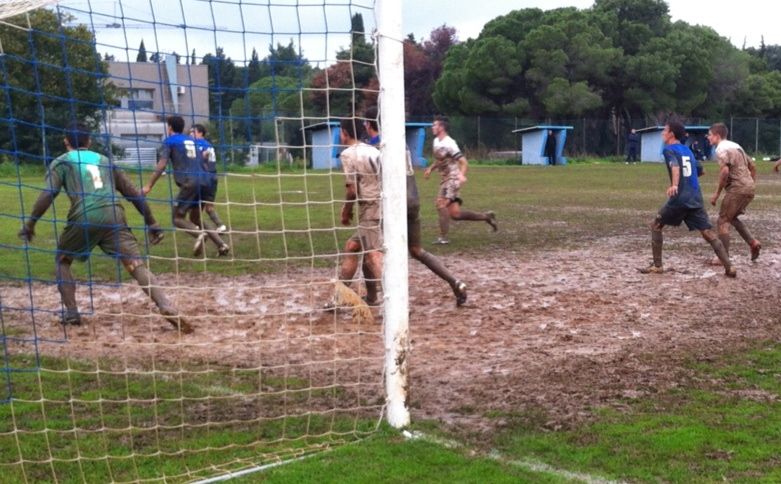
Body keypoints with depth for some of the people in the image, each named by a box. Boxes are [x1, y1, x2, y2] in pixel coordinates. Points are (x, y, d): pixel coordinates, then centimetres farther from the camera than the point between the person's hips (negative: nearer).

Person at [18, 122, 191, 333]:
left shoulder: (61, 162, 20)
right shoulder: (104, 160, 30)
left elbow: (48, 194, 3)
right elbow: (133, 193, 25)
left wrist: (30, 223, 6)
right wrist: (151, 223, 27)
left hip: (84, 217, -2)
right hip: (113, 215, 2)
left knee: (62, 260, 24)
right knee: (137, 265, -7)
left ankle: (71, 313, 15)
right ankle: (168, 310, -25)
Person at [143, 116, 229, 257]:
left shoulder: (169, 141, 5)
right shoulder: (191, 140, 23)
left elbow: (162, 165, -6)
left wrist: (149, 185, -6)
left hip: (189, 183, -6)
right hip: (203, 182, 6)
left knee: (178, 218, 3)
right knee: (195, 218, 18)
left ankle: (199, 234, -26)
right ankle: (221, 244, 1)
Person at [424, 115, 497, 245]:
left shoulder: (449, 143, -16)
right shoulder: (436, 141, 11)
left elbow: (463, 161, -19)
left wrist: (462, 175, -37)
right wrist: (430, 169, 9)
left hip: (452, 178, -9)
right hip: (445, 179, 9)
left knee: (441, 203, -23)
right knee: (455, 214, 6)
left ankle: (443, 237, -20)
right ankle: (486, 216, 20)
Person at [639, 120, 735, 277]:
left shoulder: (669, 149, -1)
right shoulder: (687, 150, 21)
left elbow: (675, 166, -21)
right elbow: (698, 170, 32)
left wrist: (674, 185, -38)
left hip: (680, 198, -6)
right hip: (695, 198, 6)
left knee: (656, 226, 12)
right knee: (708, 233, 2)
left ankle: (657, 266, 10)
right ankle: (729, 268, -9)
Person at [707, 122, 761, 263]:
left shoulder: (721, 148, -9)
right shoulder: (735, 146, 20)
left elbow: (725, 171, -22)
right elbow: (752, 166, 23)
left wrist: (717, 193, -16)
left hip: (737, 189, -9)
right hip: (748, 189, 9)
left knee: (722, 221, -1)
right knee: (732, 218, 24)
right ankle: (752, 242, 10)